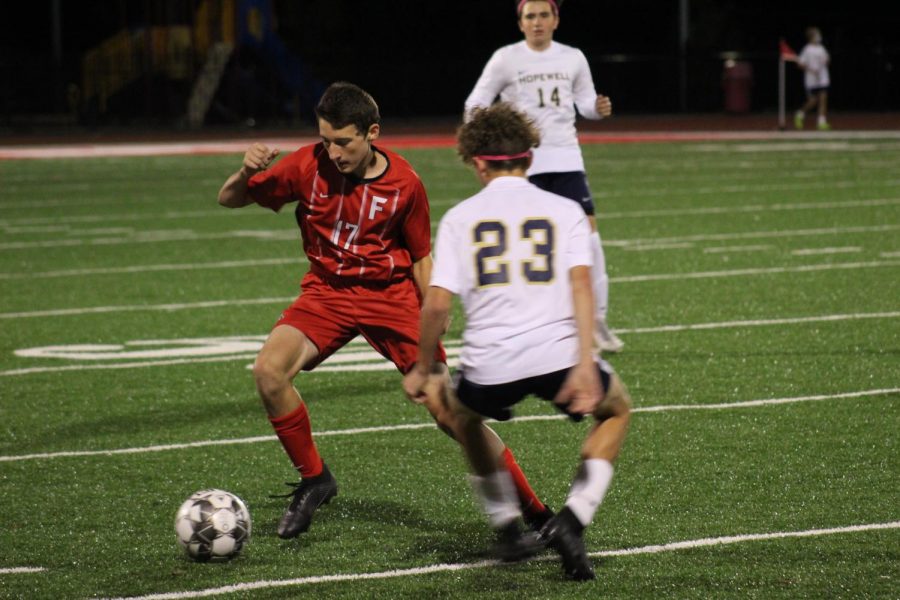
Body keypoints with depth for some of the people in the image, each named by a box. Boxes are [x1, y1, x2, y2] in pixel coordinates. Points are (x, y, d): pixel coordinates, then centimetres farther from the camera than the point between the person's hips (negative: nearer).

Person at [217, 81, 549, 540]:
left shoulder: (404, 184, -13)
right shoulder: (309, 166, -12)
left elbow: (422, 259, 0)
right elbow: (229, 200, -3)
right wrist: (247, 172, -26)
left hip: (392, 295, -2)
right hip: (326, 291, 2)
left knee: (449, 411, -9)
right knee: (269, 370, -25)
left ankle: (534, 510, 4)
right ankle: (313, 480, -3)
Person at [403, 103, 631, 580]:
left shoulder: (460, 217, 9)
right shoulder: (564, 210, 9)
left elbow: (437, 303, 1)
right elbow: (580, 282, -6)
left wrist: (422, 370, 14)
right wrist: (585, 362, -12)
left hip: (489, 365, 1)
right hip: (558, 354, -1)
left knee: (465, 415, 36)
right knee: (616, 410, 29)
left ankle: (506, 522, 28)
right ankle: (572, 519, 9)